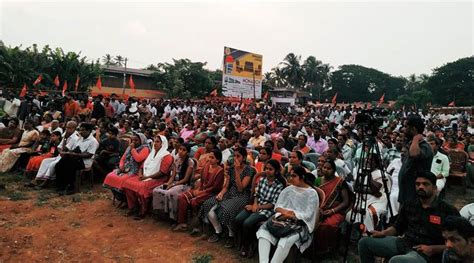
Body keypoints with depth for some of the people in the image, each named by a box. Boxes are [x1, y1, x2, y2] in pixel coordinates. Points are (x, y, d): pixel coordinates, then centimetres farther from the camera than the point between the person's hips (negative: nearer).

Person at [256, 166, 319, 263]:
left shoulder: (312, 193, 0)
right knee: (263, 230, -23)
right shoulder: (288, 189, 15)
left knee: (287, 240, -35)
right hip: (283, 219, 5)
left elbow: (307, 215, -8)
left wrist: (290, 214, -13)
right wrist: (284, 211, -11)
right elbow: (277, 206, 11)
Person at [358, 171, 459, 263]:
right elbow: (397, 227, 20)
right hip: (403, 243, 6)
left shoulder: (448, 211, -5)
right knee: (364, 242, -11)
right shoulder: (408, 205, 10)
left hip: (425, 253, -5)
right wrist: (383, 233, 1)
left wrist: (433, 249, -15)